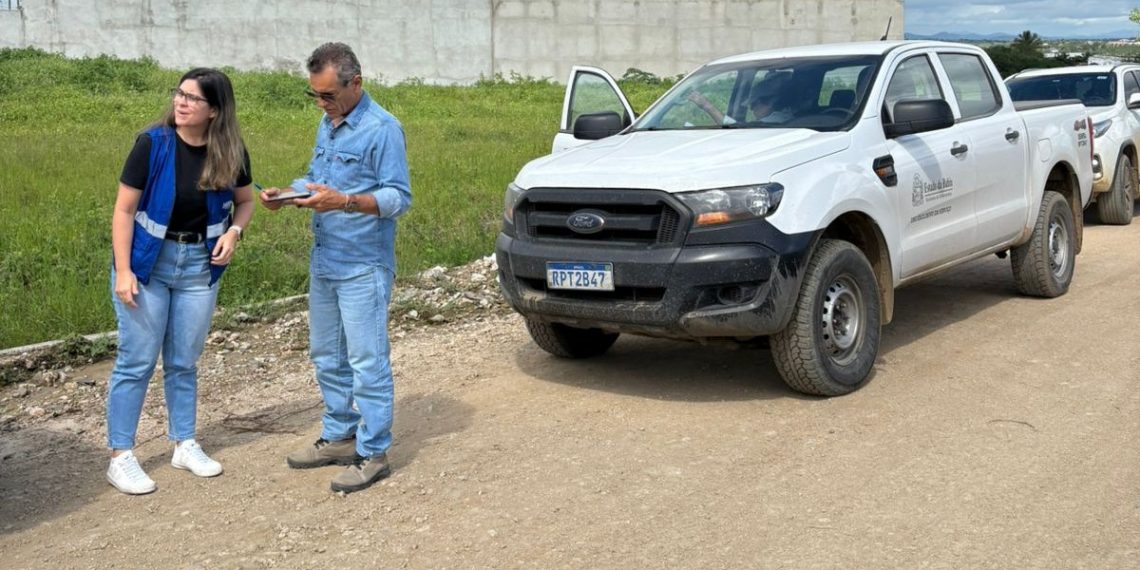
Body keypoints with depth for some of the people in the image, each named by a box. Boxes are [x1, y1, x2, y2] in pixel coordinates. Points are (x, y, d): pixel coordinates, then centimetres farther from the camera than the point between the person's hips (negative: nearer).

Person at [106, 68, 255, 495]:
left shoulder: (230, 153, -6)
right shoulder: (153, 143, -14)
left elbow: (245, 202, 10)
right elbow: (124, 209, -11)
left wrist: (234, 232, -11)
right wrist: (123, 271, -16)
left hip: (199, 266, 3)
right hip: (147, 262, -3)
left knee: (184, 362, 12)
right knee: (137, 361, 0)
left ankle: (184, 445, 25)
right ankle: (120, 457, 10)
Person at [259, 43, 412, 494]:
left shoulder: (382, 129, -13)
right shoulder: (328, 125, 12)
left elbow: (399, 197, -16)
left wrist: (345, 201, -30)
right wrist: (287, 195, 0)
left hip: (363, 266, -9)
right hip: (323, 262, 9)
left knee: (366, 361, -3)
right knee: (326, 356, 16)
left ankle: (373, 453, 6)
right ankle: (339, 436, 29)